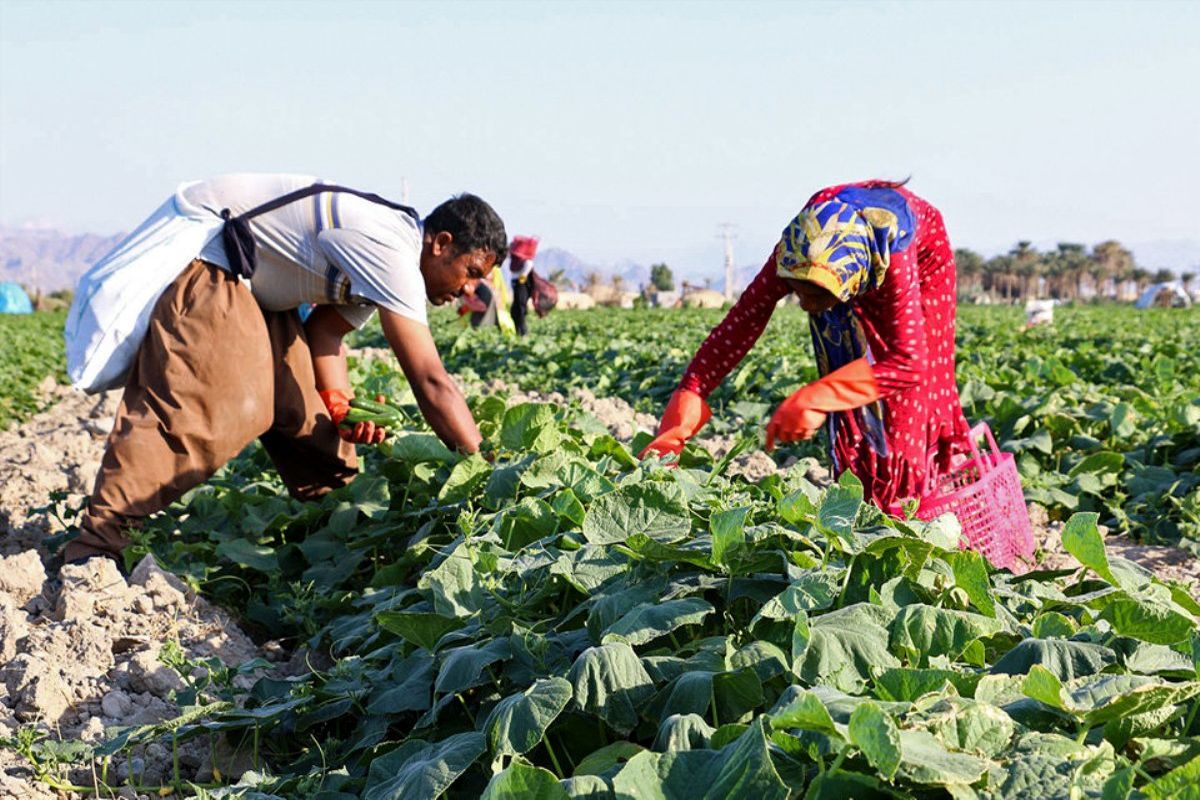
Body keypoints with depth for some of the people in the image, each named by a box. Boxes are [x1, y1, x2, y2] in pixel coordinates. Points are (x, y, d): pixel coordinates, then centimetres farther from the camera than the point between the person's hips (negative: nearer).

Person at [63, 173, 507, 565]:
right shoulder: (391, 253, -27)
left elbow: (325, 328, 4)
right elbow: (431, 381, -30)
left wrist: (342, 405, -13)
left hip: (250, 280, 11)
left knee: (303, 401, 7)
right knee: (195, 406, -22)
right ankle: (97, 545, -22)